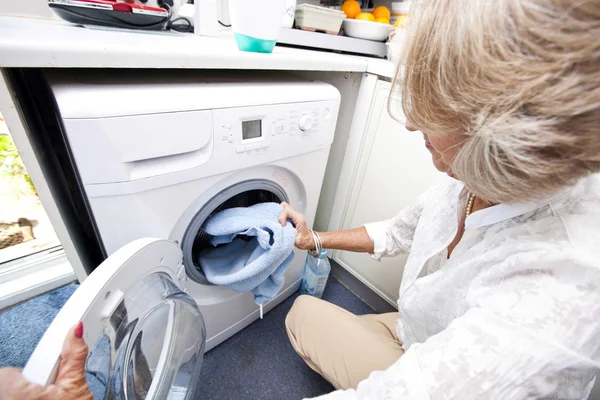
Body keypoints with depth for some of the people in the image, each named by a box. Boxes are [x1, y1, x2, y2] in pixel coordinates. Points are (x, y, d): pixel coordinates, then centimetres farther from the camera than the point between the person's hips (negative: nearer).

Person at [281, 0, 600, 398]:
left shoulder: (552, 291, -42)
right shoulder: (469, 180, -17)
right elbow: (397, 232, -1)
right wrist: (314, 239, 2)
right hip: (415, 336, 5)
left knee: (304, 312, -3)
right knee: (303, 309, 9)